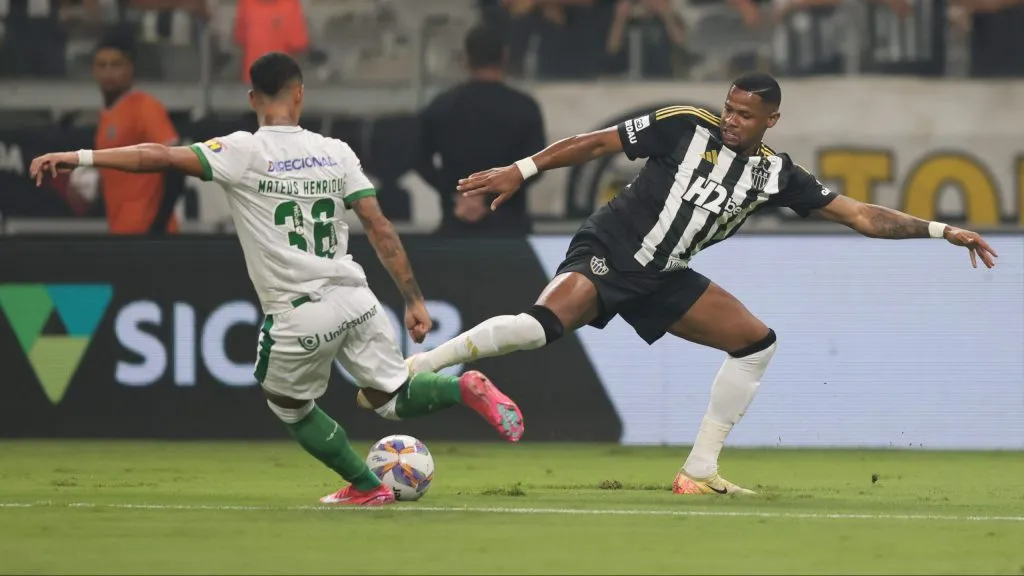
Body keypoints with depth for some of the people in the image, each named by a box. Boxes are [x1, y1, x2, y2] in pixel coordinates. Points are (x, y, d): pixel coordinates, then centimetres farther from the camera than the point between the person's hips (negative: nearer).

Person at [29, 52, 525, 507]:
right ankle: (465, 388, -6)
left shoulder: (242, 152, -6)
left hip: (299, 315, -4)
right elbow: (381, 230, 3)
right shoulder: (335, 152, 5)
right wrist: (414, 300, 8)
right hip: (355, 300, 4)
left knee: (289, 406, 24)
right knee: (393, 398, 20)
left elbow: (161, 157, -16)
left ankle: (367, 486, 27)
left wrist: (80, 157, -14)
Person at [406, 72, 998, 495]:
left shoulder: (775, 173, 3)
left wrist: (941, 230, -2)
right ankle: (413, 367, -25)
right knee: (544, 324, -32)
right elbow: (595, 143, -5)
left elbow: (861, 215, 4)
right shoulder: (687, 126, -9)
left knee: (757, 341, 2)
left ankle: (699, 471, 5)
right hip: (607, 253, -6)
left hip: (661, 279, 6)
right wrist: (521, 170, -11)